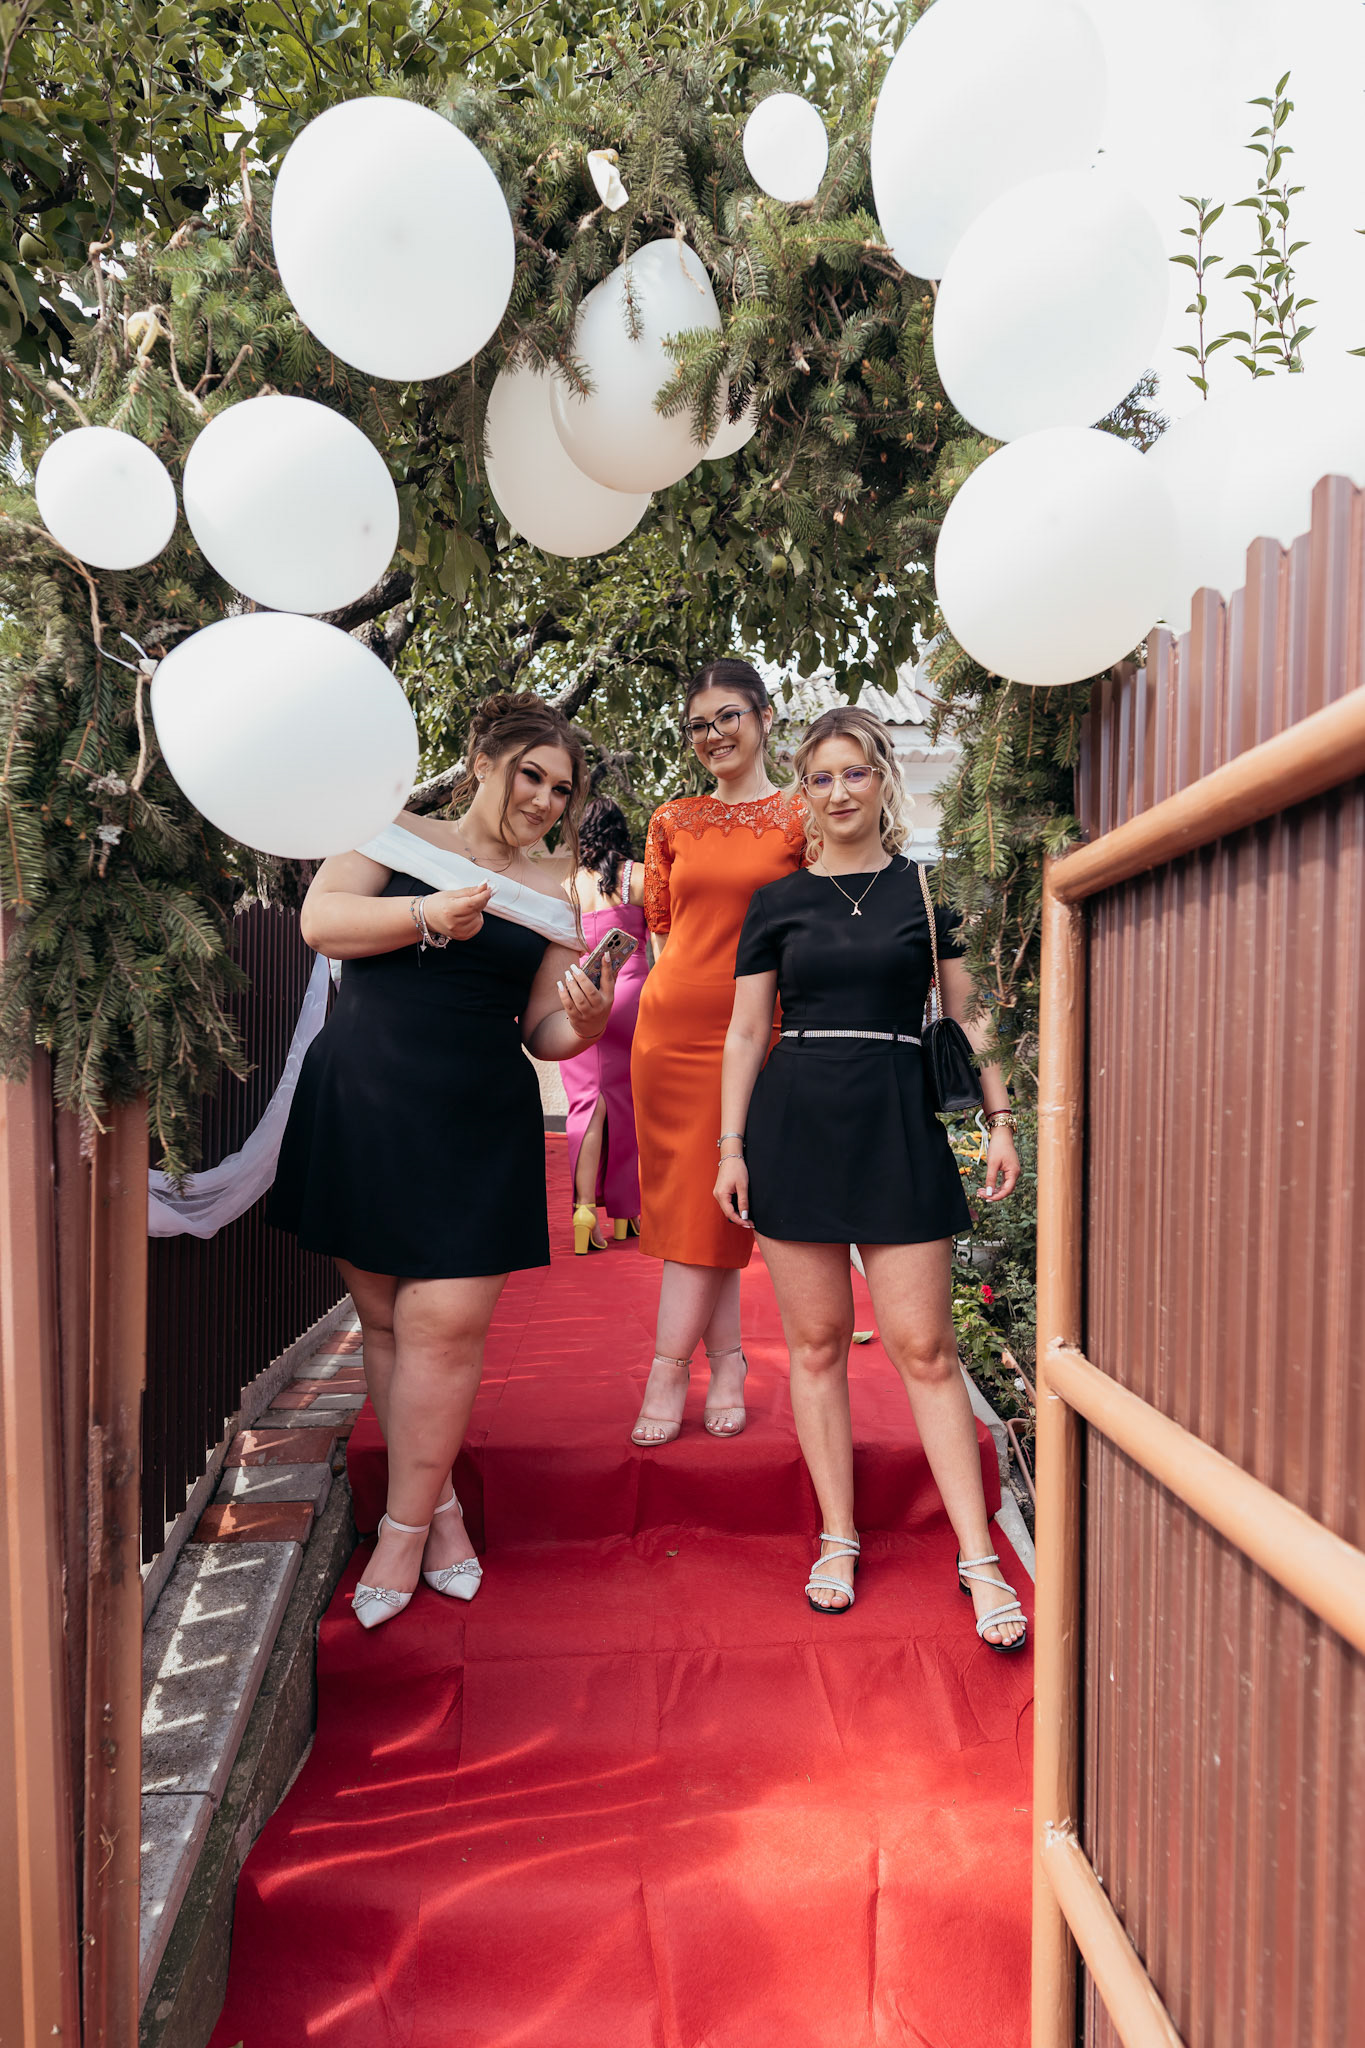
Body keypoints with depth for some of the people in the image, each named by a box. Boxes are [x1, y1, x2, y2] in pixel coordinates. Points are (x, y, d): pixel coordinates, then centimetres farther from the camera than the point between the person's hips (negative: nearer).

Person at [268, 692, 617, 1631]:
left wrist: (587, 1019, -14)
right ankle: (440, 1505, 24)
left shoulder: (551, 897, 9)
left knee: (446, 1324, -5)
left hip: (477, 1127, 0)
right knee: (385, 1318, 7)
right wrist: (429, 916, -21)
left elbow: (543, 1033, 8)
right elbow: (320, 921, -8)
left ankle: (407, 1528, 13)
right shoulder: (397, 837, 6)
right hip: (359, 1108, 0)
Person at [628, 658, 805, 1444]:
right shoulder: (673, 822, 12)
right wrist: (698, 971, 8)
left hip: (752, 1026, -3)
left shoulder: (801, 817, 2)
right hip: (671, 1022, 4)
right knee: (686, 1193, 4)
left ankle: (669, 1371, 6)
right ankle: (728, 1363, 16)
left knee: (706, 1196, -3)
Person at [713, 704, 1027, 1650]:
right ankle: (839, 1540, 21)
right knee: (817, 1341, 6)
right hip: (795, 1120, 2)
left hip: (899, 1122, -1)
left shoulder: (928, 888, 6)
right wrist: (731, 1147, 3)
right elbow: (745, 1032, 9)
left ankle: (981, 1560, 9)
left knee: (924, 1346, -2)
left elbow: (969, 1017, 9)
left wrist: (1001, 1122, 2)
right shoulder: (777, 903, 8)